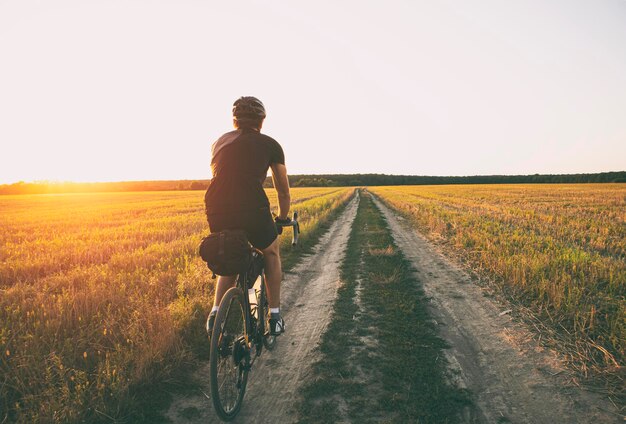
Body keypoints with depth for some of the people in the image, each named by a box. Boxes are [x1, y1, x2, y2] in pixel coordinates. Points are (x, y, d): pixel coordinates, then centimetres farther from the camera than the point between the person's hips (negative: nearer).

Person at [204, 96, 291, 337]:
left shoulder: (220, 141, 24)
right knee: (271, 253, 27)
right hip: (252, 210, -3)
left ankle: (216, 313, 18)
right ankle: (275, 316, 26)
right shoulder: (270, 144, 14)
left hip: (216, 211, 4)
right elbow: (283, 191, 22)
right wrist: (282, 219, 39)